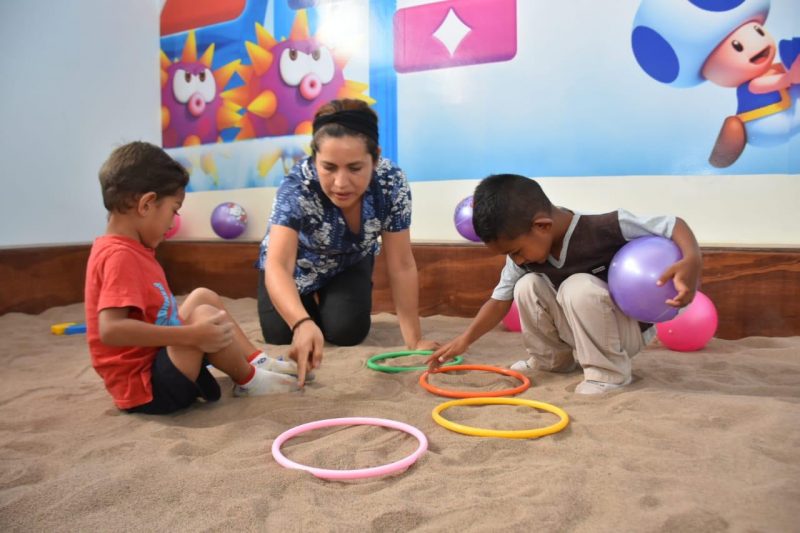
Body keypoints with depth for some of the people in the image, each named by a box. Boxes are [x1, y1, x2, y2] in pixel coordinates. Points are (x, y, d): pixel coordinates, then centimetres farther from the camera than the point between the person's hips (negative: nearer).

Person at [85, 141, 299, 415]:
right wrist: (193, 333, -35)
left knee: (203, 297, 15)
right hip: (147, 388, -11)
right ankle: (249, 381, 0)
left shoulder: (125, 249, 8)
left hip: (154, 364, 11)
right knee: (204, 316, -25)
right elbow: (110, 330, -34)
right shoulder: (121, 255, -22)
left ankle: (257, 361, 12)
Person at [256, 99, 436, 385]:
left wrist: (414, 340, -28)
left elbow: (401, 266, -27)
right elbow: (278, 266, -51)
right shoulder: (296, 187, -39)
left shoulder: (392, 182, -33)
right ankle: (312, 306, 24)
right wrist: (303, 323, -69)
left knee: (348, 332, -15)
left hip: (350, 263, 1)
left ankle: (325, 301, 20)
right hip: (298, 267, -1)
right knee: (281, 336, -10)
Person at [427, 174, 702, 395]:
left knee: (579, 288, -33)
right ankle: (552, 359, 4)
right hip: (578, 332, 6)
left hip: (628, 330, -5)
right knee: (527, 286, -17)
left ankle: (609, 371, -15)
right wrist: (464, 340, -14)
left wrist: (692, 261, -45)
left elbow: (673, 224, -24)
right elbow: (501, 300, -6)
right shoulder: (525, 247, -12)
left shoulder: (605, 229, -31)